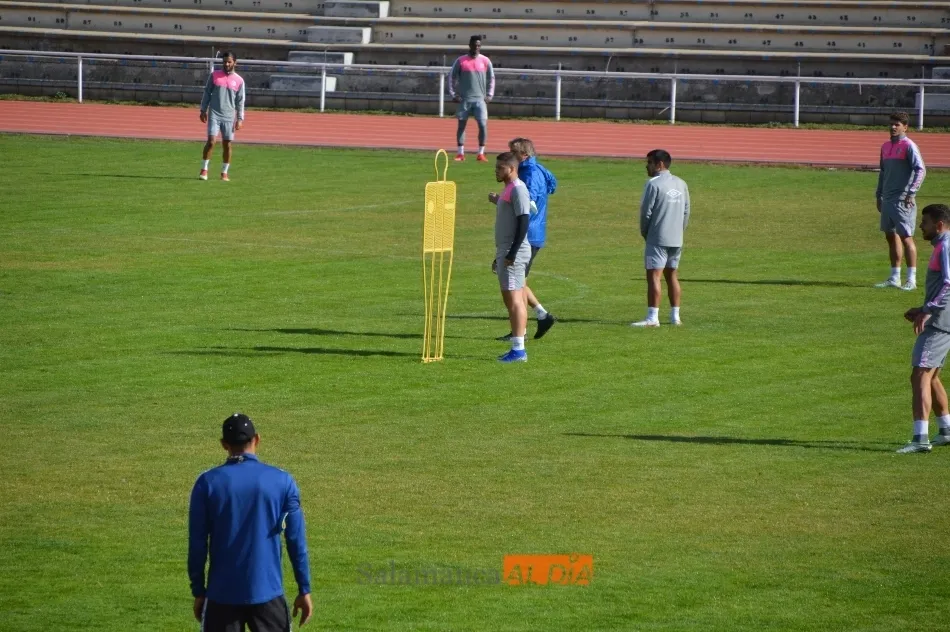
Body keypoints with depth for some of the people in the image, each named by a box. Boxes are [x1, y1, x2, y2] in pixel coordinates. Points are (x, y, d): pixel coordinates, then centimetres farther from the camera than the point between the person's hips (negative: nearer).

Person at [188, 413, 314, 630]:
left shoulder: (208, 483, -3)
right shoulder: (282, 481, -1)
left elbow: (197, 544, -1)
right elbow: (296, 541, 0)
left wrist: (199, 592, 8)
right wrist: (304, 590, 7)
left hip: (222, 595, 0)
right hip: (267, 593, 0)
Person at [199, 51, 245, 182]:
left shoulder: (239, 80, 4)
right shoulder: (214, 75, 4)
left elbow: (240, 101, 7)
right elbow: (207, 93, 10)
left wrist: (240, 118, 2)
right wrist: (203, 110, 4)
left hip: (229, 117, 1)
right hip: (214, 114, -1)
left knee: (227, 144, 3)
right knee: (211, 141, -12)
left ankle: (224, 173, 13)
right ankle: (204, 170, -4)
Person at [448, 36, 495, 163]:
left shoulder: (485, 61, 5)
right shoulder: (461, 61, 1)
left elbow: (491, 79, 11)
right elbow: (452, 77, 5)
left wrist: (489, 95, 1)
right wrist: (453, 94, -3)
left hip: (480, 99, 0)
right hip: (464, 99, 0)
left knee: (483, 125, -9)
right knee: (461, 125, 2)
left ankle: (481, 153, -1)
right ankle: (460, 153, 9)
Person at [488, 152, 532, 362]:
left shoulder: (518, 189, -12)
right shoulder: (508, 190, 19)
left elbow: (523, 221, -19)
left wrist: (512, 253, -22)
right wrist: (499, 255, 25)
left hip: (514, 253, -11)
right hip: (505, 252, 11)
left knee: (514, 299, -12)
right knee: (509, 299, 11)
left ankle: (519, 349, -14)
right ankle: (517, 348, 14)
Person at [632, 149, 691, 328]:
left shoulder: (654, 184, -11)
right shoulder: (681, 184, 12)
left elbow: (646, 212, -10)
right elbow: (686, 211, 14)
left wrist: (644, 232, 4)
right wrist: (679, 231, 18)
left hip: (657, 239, -7)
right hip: (676, 239, 7)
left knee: (653, 276, -9)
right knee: (671, 275, 16)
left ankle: (652, 318, -16)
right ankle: (675, 316, 16)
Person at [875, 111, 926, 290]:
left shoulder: (909, 146, -9)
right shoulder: (885, 147, 15)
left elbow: (921, 170, -16)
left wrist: (911, 193, -22)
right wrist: (879, 195, 20)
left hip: (903, 201, -8)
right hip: (888, 200, 8)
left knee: (906, 237, -7)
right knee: (891, 236, 11)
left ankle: (911, 279, -4)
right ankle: (894, 278, 18)